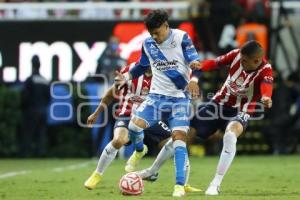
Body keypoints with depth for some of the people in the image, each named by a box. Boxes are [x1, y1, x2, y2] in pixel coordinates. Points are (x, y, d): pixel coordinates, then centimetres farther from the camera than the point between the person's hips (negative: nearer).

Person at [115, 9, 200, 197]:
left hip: (179, 98, -3)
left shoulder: (182, 38, -9)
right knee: (134, 125, -18)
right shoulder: (148, 44, 2)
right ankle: (139, 150, 18)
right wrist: (127, 77, 8)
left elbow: (195, 61, -16)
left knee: (179, 137, -15)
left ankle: (180, 185, -13)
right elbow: (143, 65, 20)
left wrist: (195, 65, -38)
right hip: (157, 96, 3)